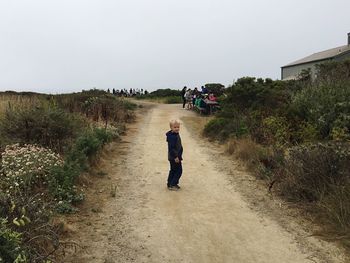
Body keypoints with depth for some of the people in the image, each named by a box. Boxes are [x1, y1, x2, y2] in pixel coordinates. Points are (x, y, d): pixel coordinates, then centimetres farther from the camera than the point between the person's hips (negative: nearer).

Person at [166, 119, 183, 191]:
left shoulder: (176, 134, 10)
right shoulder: (172, 136, -23)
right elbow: (171, 148, -26)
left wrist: (178, 156, 24)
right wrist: (175, 157, -25)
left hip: (176, 156, 10)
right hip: (174, 157, -10)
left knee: (173, 170, 17)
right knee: (178, 171, -3)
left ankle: (170, 184, 27)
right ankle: (172, 185, 4)